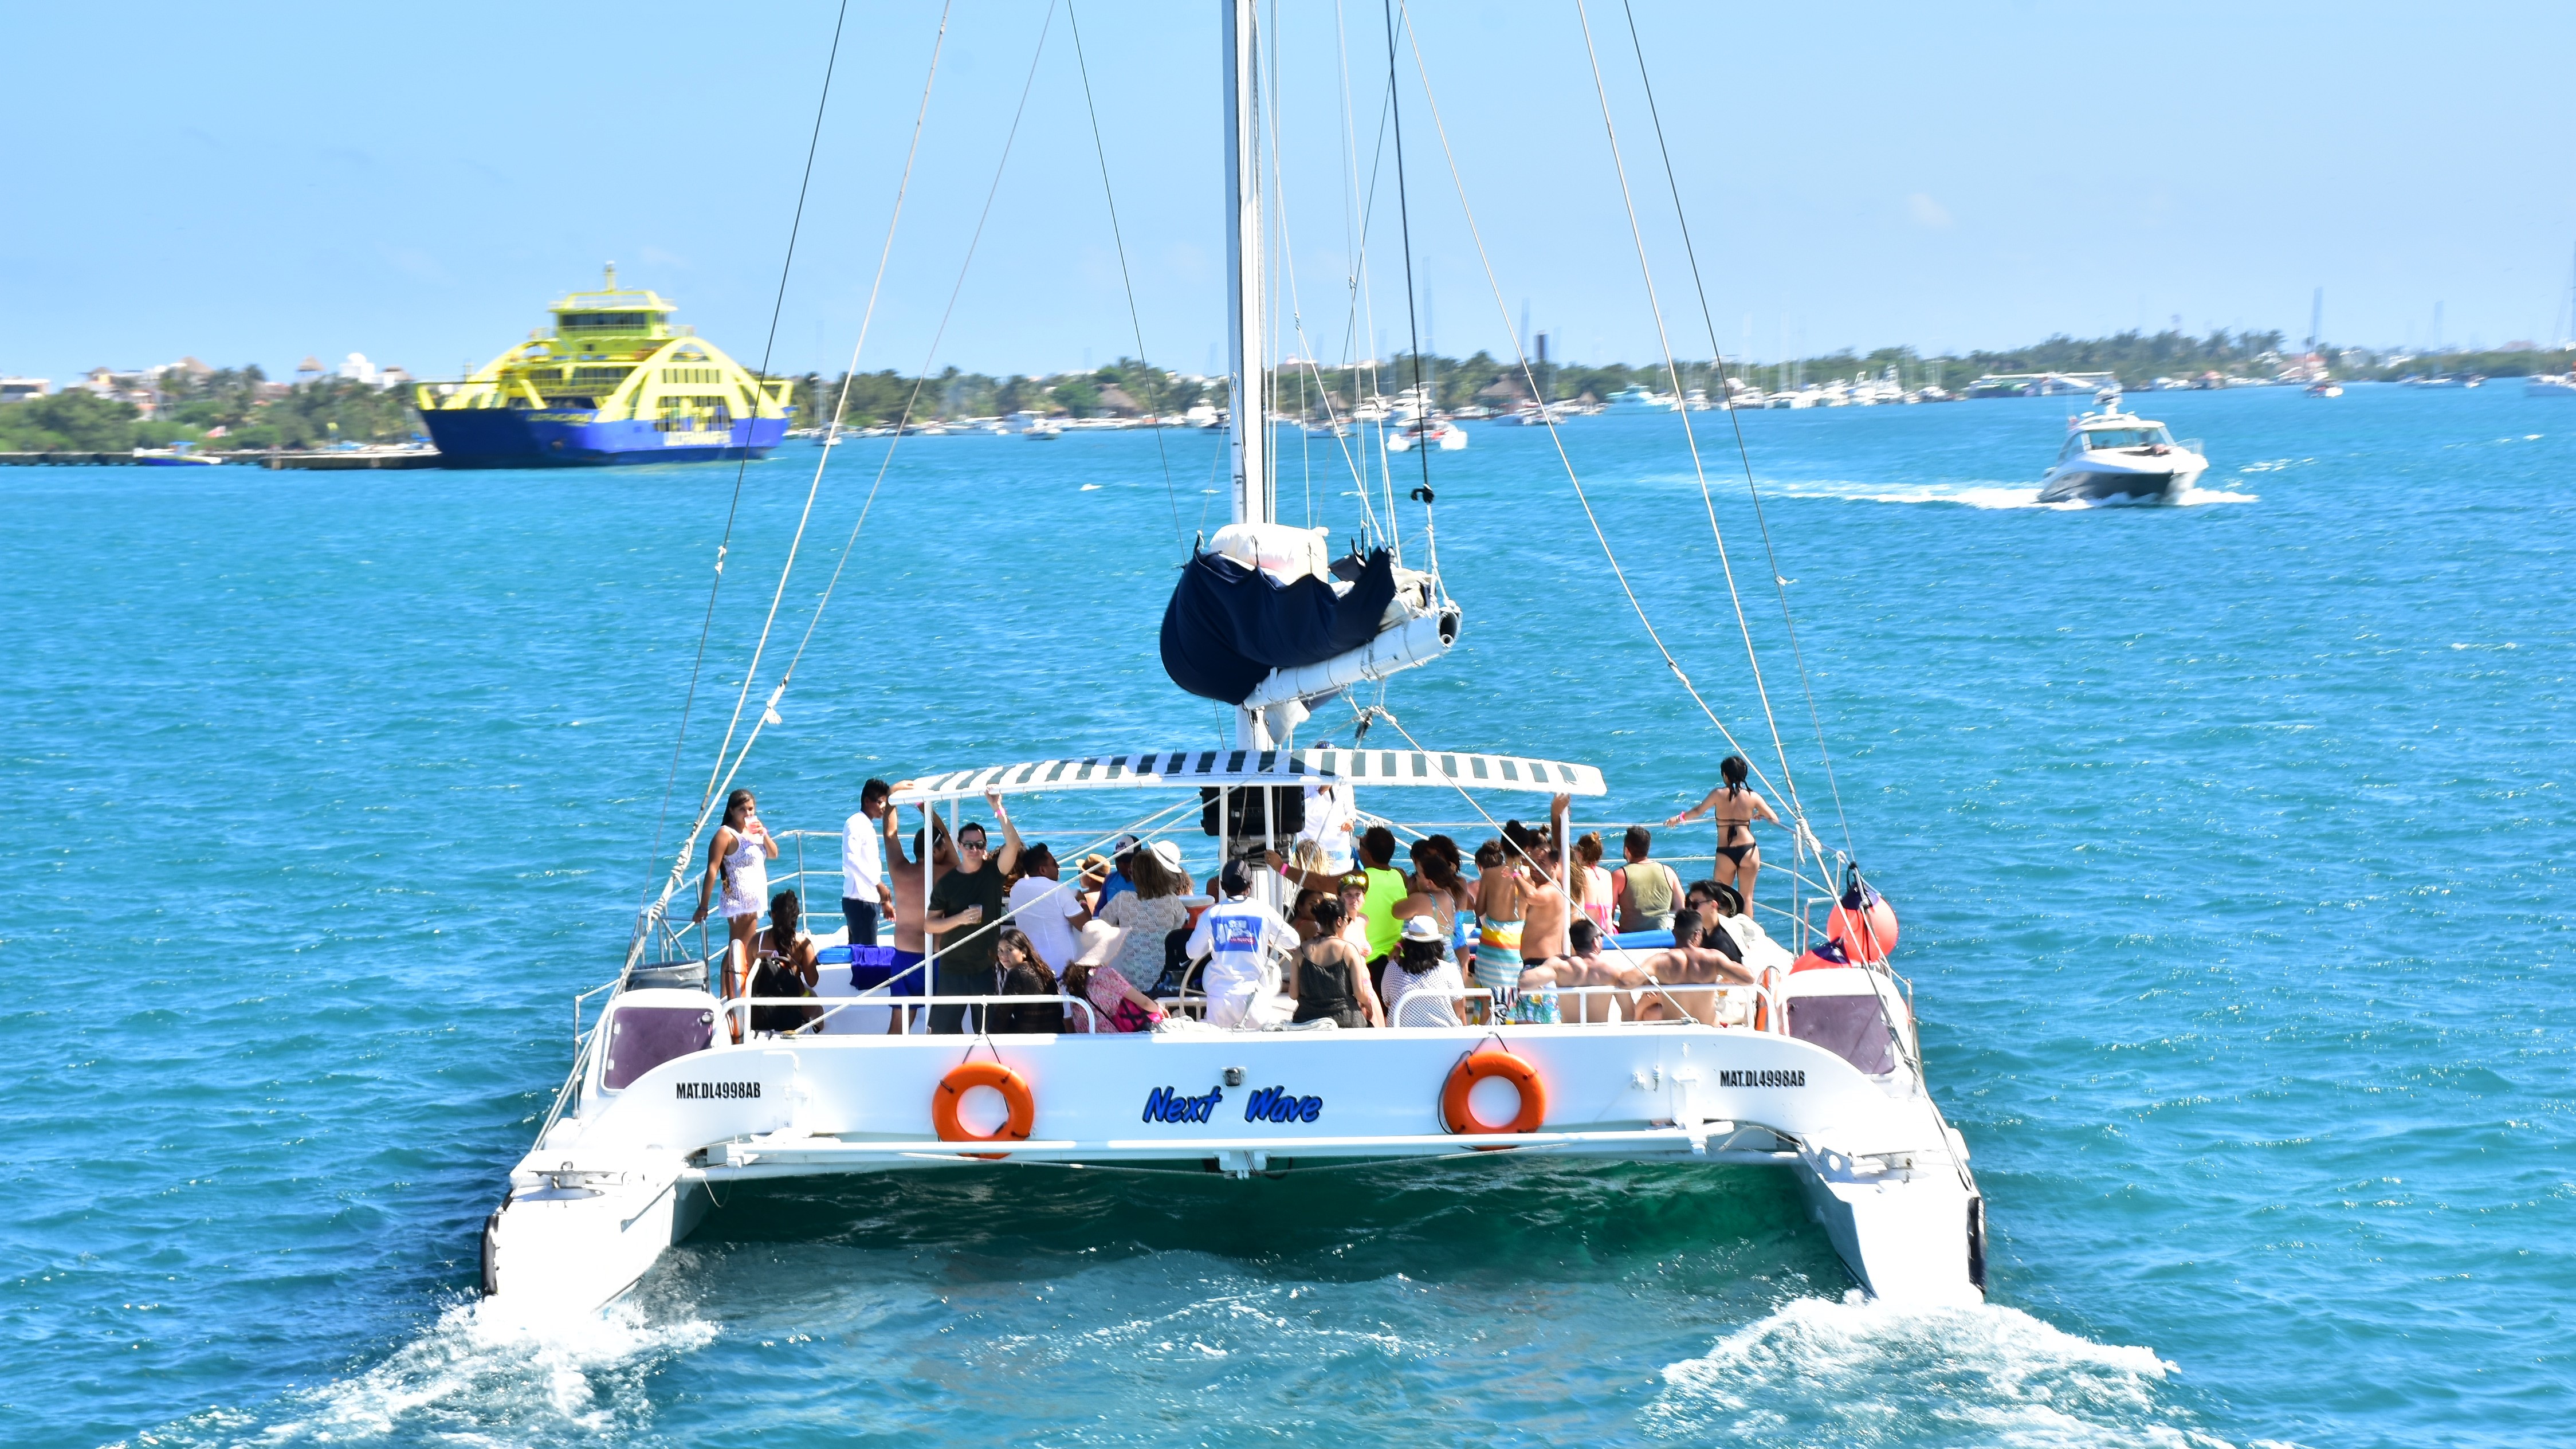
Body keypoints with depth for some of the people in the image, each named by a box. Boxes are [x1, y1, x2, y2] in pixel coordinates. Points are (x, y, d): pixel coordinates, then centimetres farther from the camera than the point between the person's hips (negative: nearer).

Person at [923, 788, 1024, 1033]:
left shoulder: (993, 873, -1)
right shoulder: (947, 882, -1)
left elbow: (1013, 844, -17)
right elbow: (930, 924, -2)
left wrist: (998, 809, -25)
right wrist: (960, 918, -18)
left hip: (986, 966, 0)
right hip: (952, 968, 0)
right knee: (942, 1027, 1)